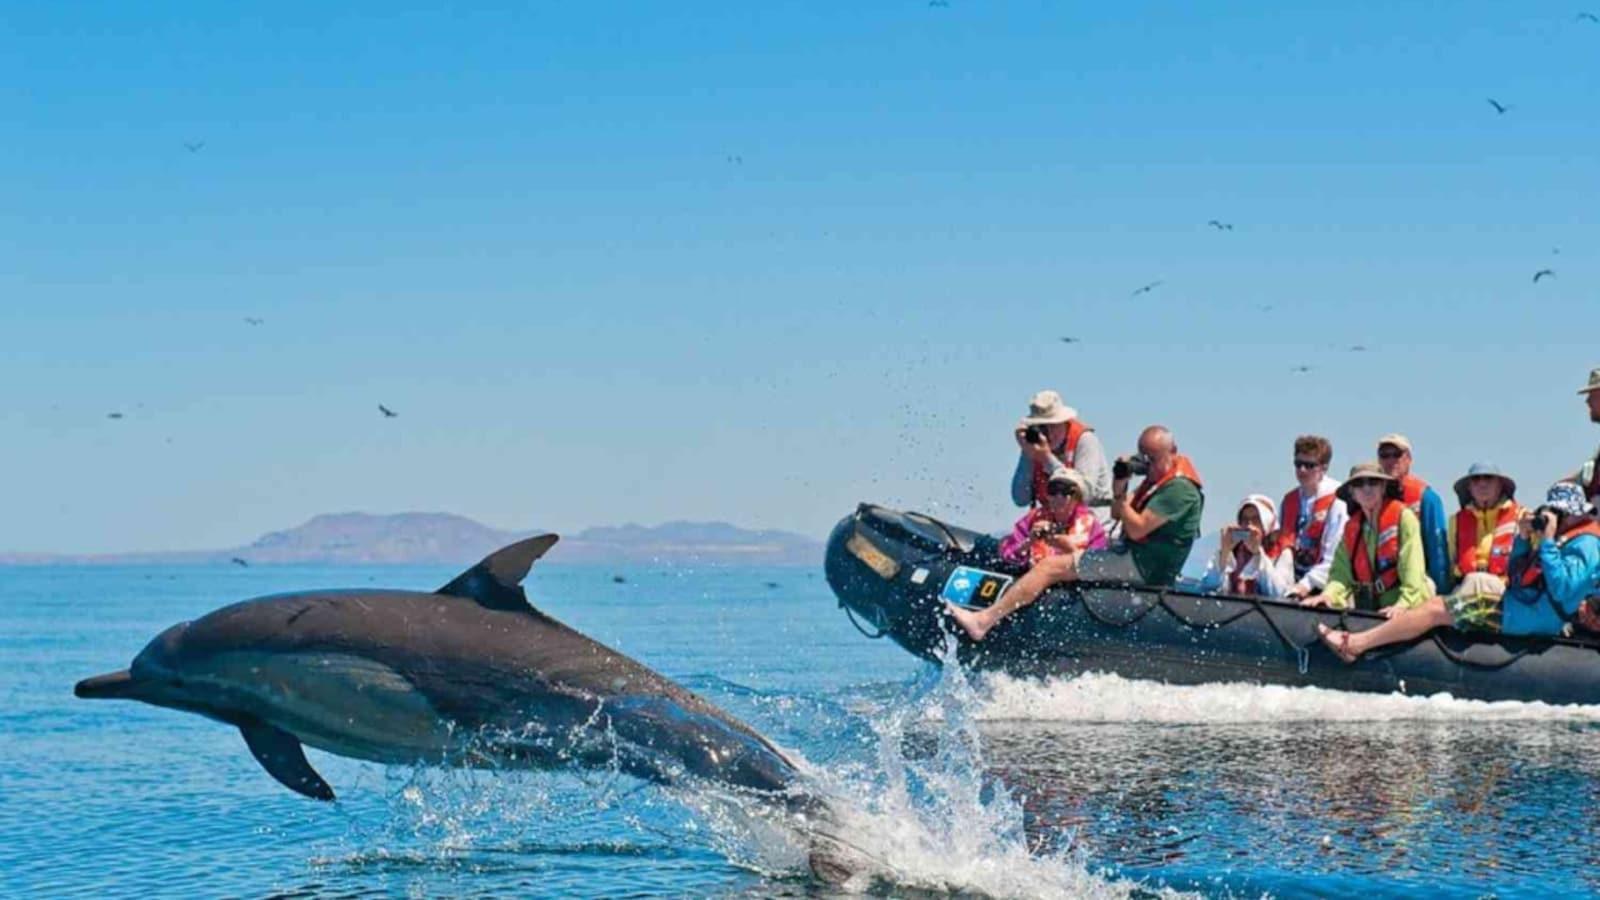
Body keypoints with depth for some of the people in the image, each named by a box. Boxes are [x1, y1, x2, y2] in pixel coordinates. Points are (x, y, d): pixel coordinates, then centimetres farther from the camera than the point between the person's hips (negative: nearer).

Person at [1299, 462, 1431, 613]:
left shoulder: (1403, 517, -1)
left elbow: (1413, 568, -9)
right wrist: (1328, 595, -14)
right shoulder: (1351, 529, 14)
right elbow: (1342, 572, 5)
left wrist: (1404, 603, -22)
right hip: (1369, 612, 4)